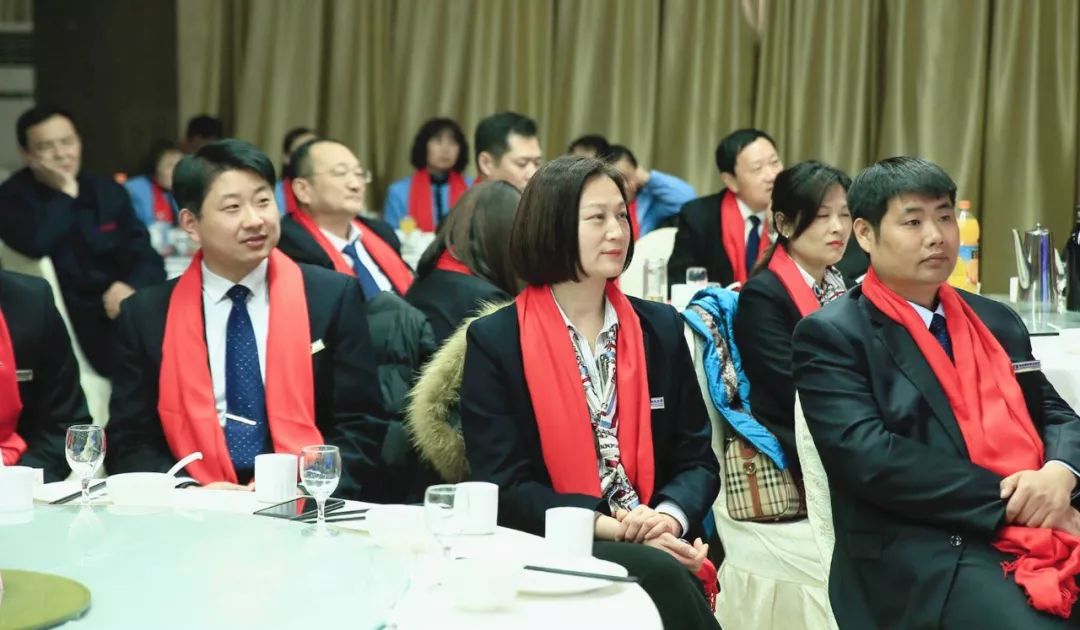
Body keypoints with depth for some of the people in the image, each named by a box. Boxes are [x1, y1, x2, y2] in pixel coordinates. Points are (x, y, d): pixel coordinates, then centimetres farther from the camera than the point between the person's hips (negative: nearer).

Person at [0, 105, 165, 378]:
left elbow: (149, 260, 5)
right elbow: (36, 245, -21)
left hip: (121, 309, 5)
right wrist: (65, 193, -10)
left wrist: (132, 287, -17)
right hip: (67, 321, -5)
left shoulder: (109, 192, 12)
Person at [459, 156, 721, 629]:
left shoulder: (660, 327, 12)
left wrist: (668, 518, -11)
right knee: (657, 574, -33)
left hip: (658, 550, 4)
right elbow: (504, 486, -6)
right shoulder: (495, 340, 0)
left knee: (669, 579, -32)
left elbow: (697, 458, 12)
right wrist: (615, 528, -17)